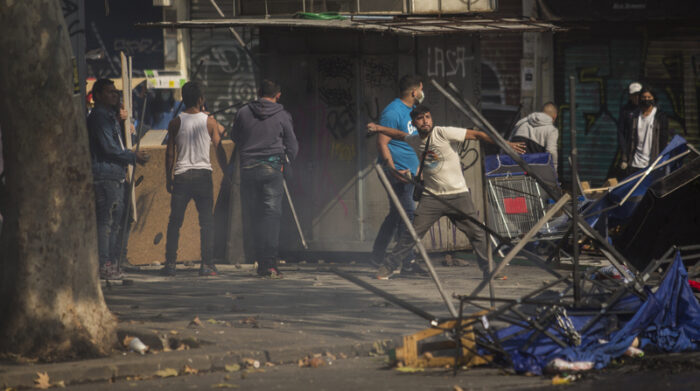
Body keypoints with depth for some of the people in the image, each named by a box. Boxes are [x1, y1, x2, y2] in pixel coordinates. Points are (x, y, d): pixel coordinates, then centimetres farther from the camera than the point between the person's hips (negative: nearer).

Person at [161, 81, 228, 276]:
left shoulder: (175, 123, 1)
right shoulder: (210, 121, 0)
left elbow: (170, 153, 2)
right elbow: (219, 149, 1)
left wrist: (168, 178, 9)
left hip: (181, 175, 0)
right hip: (203, 174, 0)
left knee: (175, 221, 5)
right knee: (206, 221, 3)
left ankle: (170, 264, 2)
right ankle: (207, 264, -2)